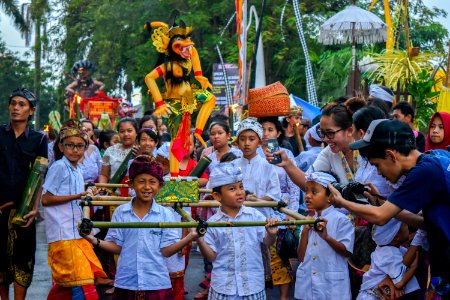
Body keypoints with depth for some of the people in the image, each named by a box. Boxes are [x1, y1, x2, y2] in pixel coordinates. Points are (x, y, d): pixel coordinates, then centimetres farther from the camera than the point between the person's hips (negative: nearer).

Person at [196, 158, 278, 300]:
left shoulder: (254, 215, -3)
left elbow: (266, 242, -1)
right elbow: (212, 256, 0)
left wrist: (271, 234, -22)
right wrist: (200, 241, -17)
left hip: (252, 284, 0)